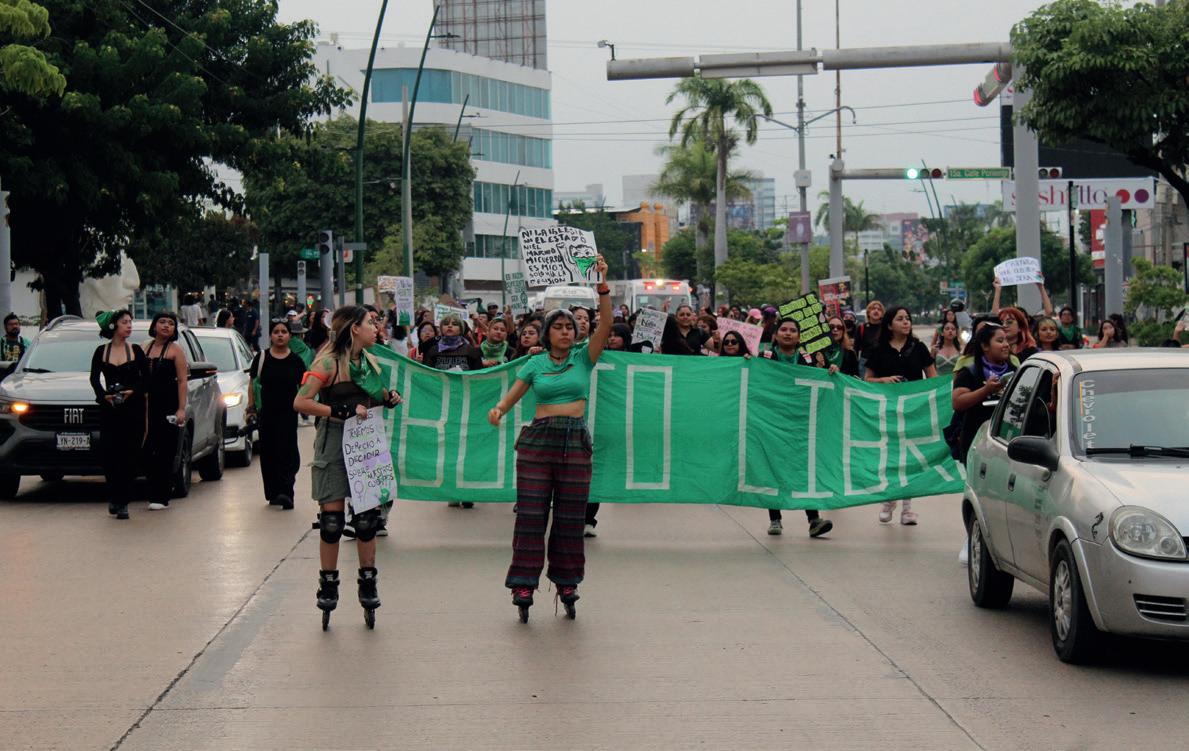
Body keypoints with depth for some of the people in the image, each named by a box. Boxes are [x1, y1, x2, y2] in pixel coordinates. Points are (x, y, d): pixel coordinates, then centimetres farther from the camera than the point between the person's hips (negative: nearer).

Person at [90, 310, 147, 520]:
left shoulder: (136, 351, 5)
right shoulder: (101, 351, 7)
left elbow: (145, 378, 4)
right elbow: (94, 378, 8)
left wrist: (133, 391, -14)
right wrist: (104, 395, -9)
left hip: (133, 408, 0)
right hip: (109, 409, 0)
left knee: (129, 454, -3)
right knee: (108, 453, -5)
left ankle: (122, 502, 2)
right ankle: (114, 496, 17)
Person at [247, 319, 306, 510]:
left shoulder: (296, 360, 2)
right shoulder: (261, 357, 4)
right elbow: (253, 384, 9)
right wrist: (251, 406, 2)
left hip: (288, 413, -2)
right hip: (266, 413, 2)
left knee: (287, 452, -11)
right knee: (268, 453, 6)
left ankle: (285, 491, -15)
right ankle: (273, 493, 16)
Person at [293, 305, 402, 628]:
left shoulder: (368, 360, 12)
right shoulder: (329, 362, -11)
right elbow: (301, 402, -20)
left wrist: (389, 398, 6)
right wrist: (342, 412, -24)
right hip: (333, 441, -6)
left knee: (367, 516, 4)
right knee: (332, 519, -2)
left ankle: (368, 584, 14)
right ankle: (328, 586, 10)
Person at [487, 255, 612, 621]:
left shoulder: (584, 358, 6)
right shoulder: (535, 363, 8)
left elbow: (606, 324, -8)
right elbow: (511, 396, 8)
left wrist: (603, 285, -18)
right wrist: (498, 409, -15)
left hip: (576, 440, 0)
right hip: (538, 439, 0)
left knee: (570, 516, 5)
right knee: (531, 514, -3)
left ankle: (567, 582, 15)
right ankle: (523, 583, 0)